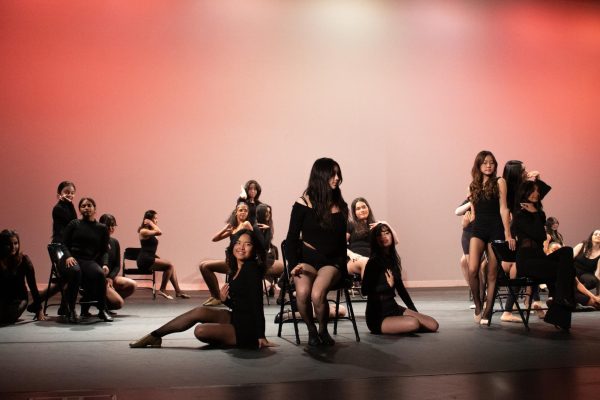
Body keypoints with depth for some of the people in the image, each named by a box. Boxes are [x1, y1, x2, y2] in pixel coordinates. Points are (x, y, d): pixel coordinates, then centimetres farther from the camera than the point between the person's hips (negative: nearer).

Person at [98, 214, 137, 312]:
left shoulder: (114, 242, 9)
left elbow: (117, 265, 8)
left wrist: (110, 278, -10)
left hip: (110, 277, 7)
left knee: (132, 285, -16)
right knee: (119, 303, -20)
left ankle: (109, 297, 1)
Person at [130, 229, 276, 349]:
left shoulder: (252, 269, -14)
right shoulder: (235, 271, 12)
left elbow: (257, 304, -18)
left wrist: (260, 336, -20)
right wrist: (225, 300, -4)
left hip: (247, 329, -8)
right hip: (236, 319, 8)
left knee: (200, 331, -22)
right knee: (200, 311, -8)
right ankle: (153, 336, 1)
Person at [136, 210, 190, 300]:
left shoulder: (150, 231, 19)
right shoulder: (143, 231, -10)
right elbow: (159, 232, -21)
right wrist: (151, 223, -9)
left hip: (150, 259, 10)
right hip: (144, 260, -10)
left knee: (171, 266, 3)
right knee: (170, 265, -15)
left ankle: (178, 291, 1)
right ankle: (162, 290, -7)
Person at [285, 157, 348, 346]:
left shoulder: (340, 206, 10)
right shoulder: (303, 203, -1)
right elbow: (292, 238, 1)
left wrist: (343, 265, 7)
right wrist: (293, 265, -11)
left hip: (332, 260, 1)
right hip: (307, 258, -1)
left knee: (317, 294, -30)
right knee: (302, 292, -33)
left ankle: (323, 331, 0)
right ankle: (311, 330, -3)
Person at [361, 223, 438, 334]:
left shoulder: (393, 258, 9)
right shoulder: (374, 261, -13)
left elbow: (400, 288, 15)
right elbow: (365, 290, -16)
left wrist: (415, 312, 15)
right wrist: (388, 285, -17)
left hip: (393, 308, 7)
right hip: (378, 316, -7)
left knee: (433, 325, -3)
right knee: (413, 323, -30)